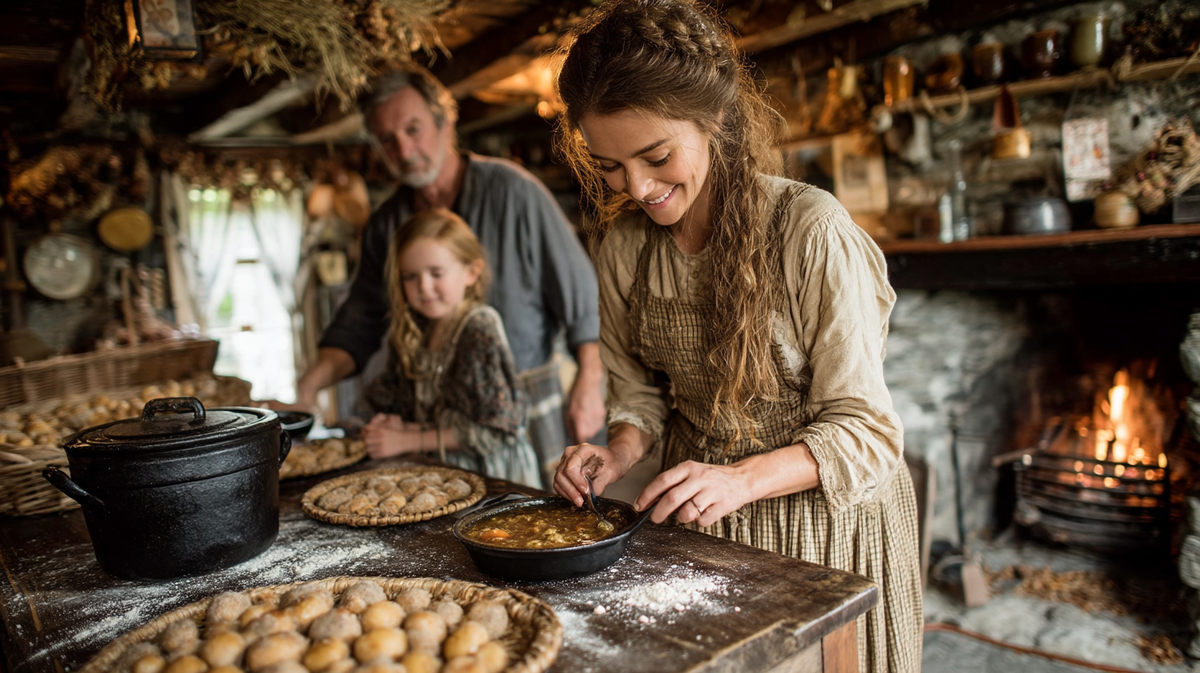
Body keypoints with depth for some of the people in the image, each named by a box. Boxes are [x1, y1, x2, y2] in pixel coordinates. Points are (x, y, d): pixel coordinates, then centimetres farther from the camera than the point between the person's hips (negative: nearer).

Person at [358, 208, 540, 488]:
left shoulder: (480, 330, -15)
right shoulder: (410, 331, 6)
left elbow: (492, 428, -16)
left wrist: (408, 439, -11)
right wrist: (394, 425, -7)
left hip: (488, 472, -5)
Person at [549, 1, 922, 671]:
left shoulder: (813, 229, -24)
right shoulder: (625, 246, -6)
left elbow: (862, 431, -20)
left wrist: (742, 478, -34)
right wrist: (621, 451, -14)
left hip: (826, 520, -4)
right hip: (694, 519, 5)